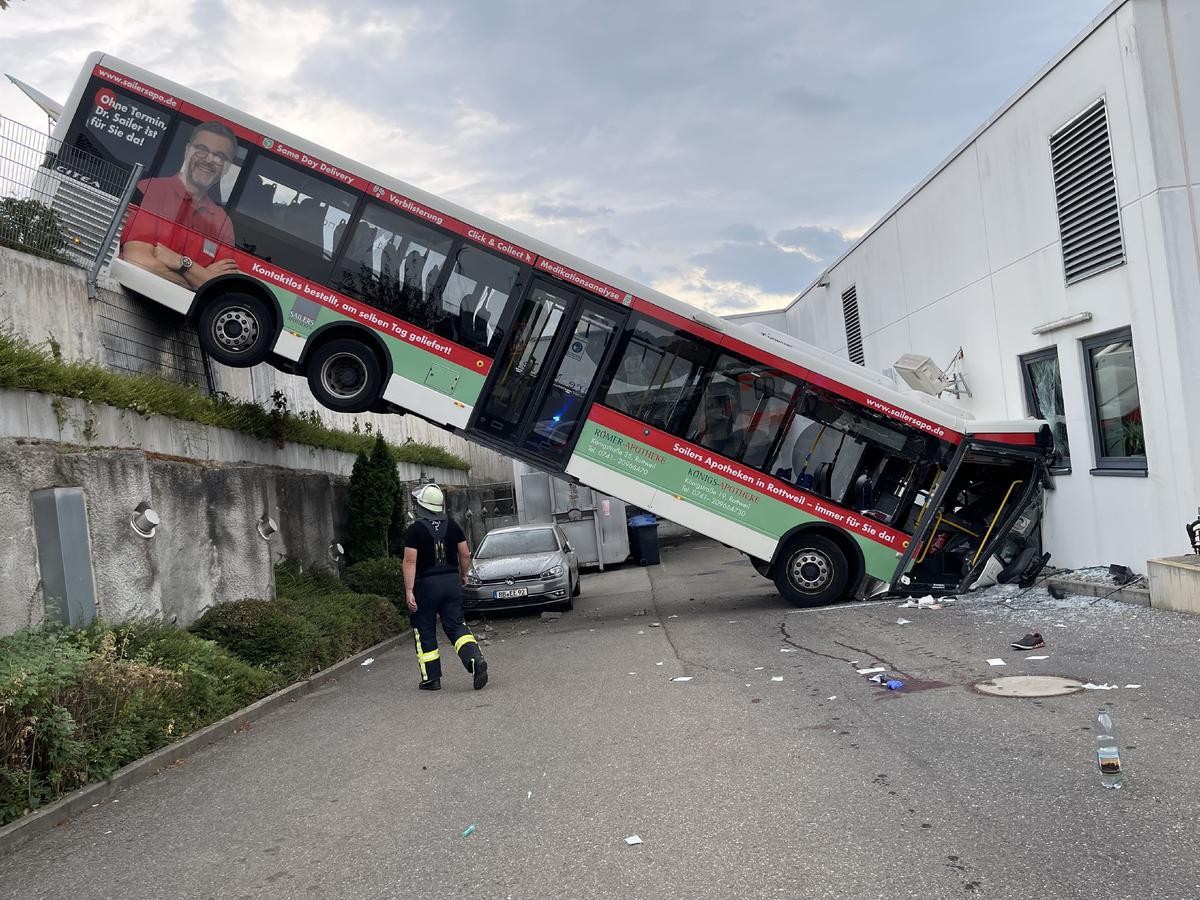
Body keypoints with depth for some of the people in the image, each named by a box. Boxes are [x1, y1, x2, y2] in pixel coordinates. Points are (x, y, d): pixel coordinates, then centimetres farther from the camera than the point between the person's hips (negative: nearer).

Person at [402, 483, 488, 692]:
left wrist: (409, 591, -15)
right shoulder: (452, 525, 4)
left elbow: (410, 561, -15)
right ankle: (476, 659, -14)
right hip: (451, 581, 4)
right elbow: (465, 554, 6)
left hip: (426, 584, -4)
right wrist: (463, 575, 21)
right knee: (456, 626, 9)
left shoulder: (415, 529, -9)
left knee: (425, 632, 9)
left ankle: (432, 678, 14)